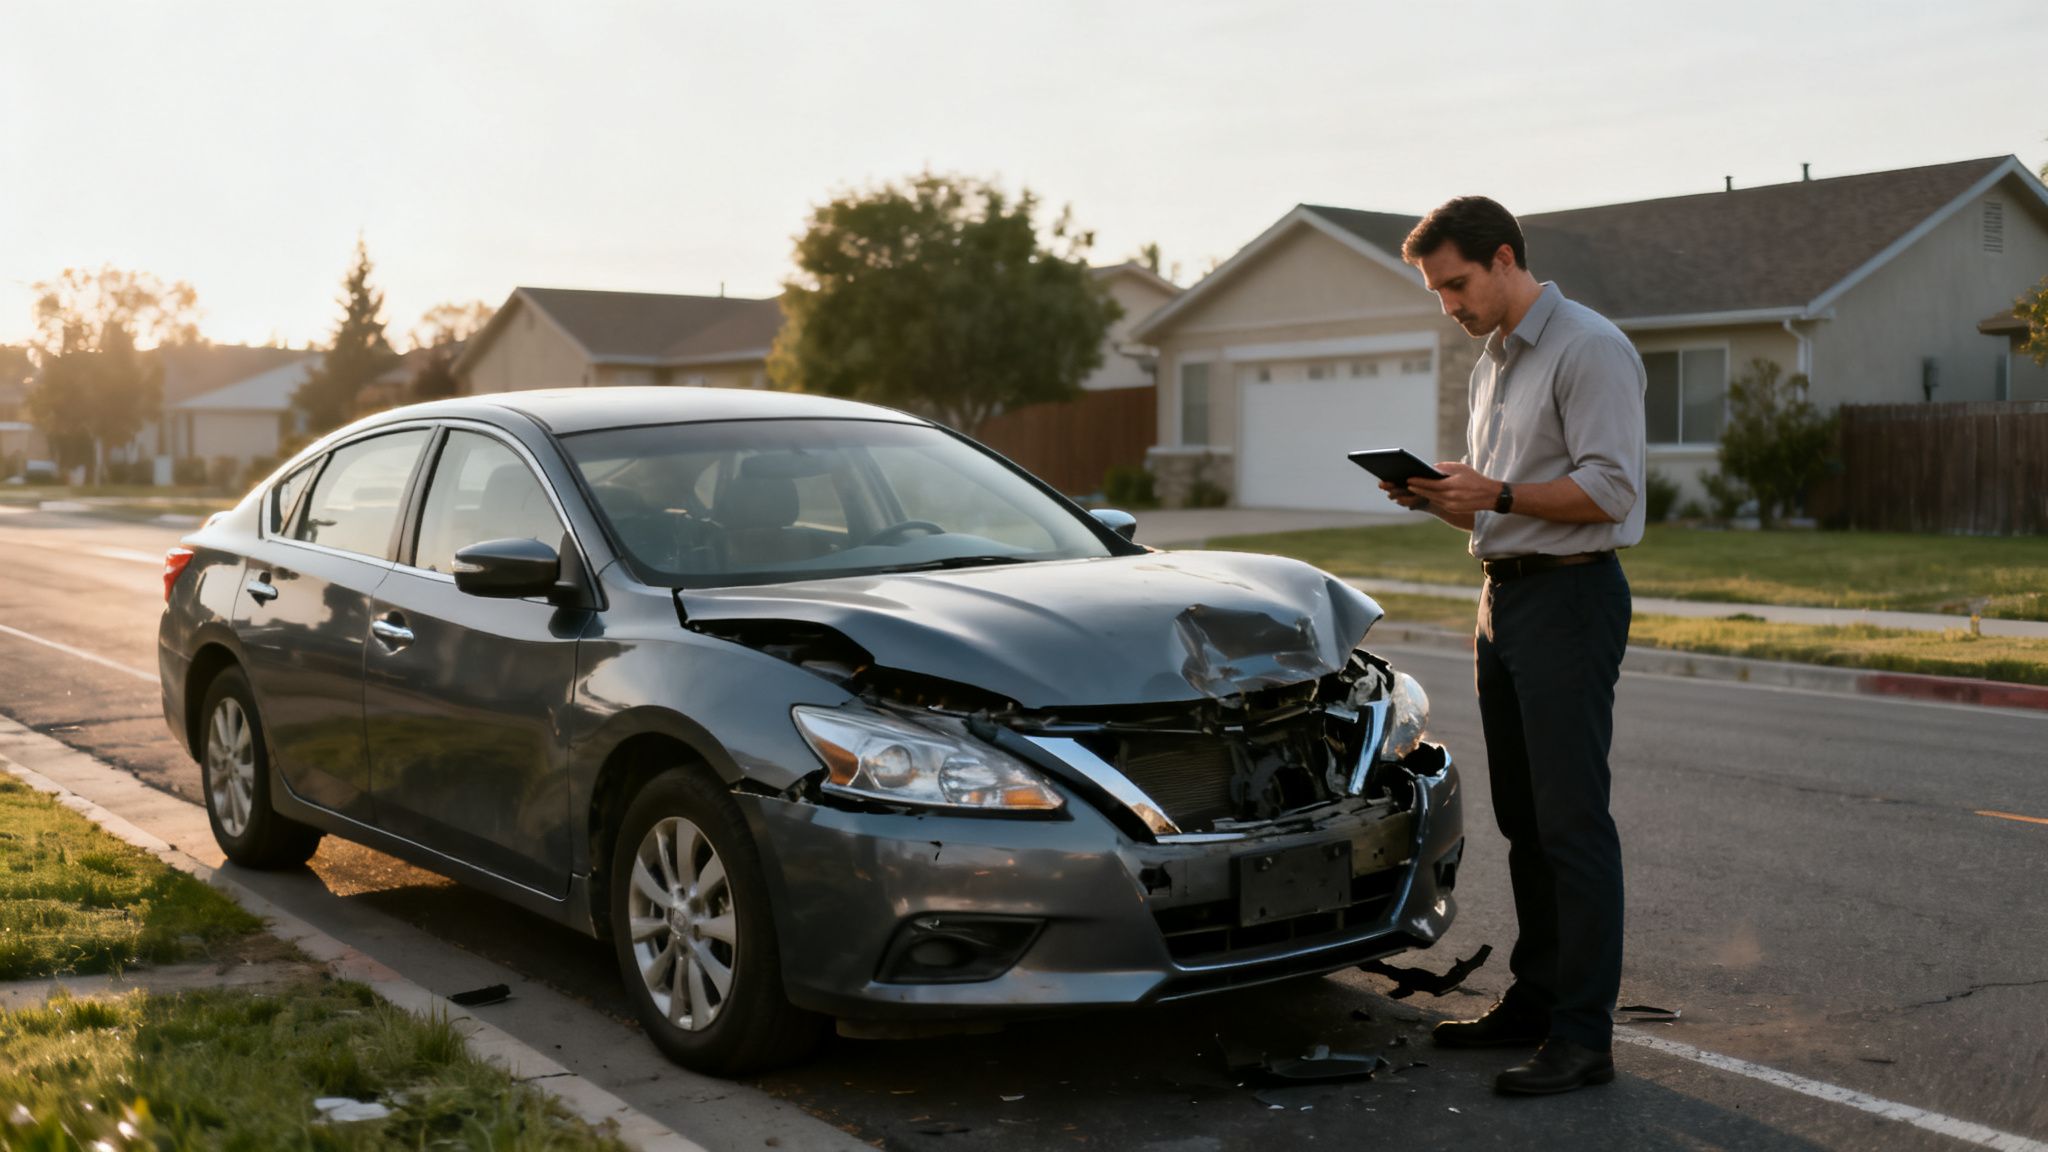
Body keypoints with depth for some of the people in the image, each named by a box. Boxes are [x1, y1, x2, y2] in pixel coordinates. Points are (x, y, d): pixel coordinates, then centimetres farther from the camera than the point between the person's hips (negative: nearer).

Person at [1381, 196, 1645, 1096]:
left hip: (1570, 596, -9)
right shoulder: (1491, 364, 20)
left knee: (1572, 819, -9)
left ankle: (1584, 1036, -5)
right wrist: (1442, 499, 5)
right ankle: (1534, 998, 22)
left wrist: (1496, 494, -21)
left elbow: (1610, 490, -18)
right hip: (1503, 597, 9)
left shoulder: (1590, 349, -9)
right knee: (1522, 819, 13)